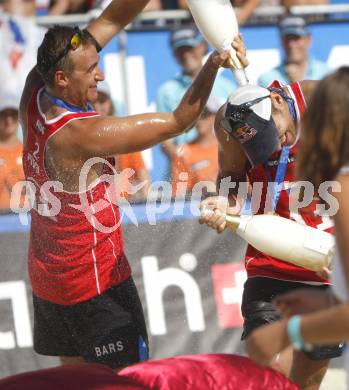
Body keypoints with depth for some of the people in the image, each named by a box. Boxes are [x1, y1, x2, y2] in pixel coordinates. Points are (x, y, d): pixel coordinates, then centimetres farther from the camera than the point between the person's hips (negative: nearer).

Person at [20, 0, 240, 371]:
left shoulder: (34, 92, -9)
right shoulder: (82, 134, -30)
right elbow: (178, 121, -23)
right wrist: (214, 63, -26)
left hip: (45, 276, 8)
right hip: (94, 281, -8)